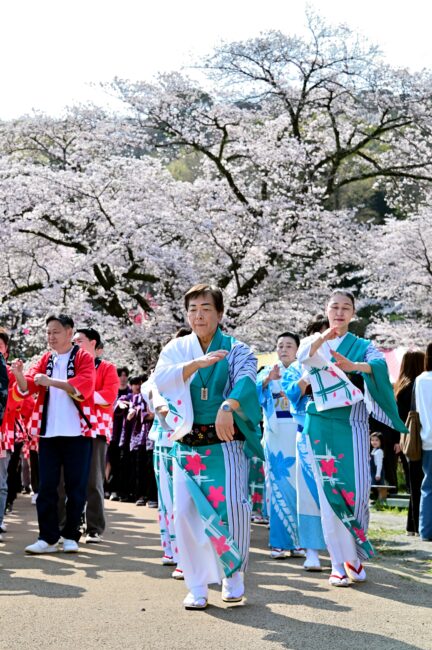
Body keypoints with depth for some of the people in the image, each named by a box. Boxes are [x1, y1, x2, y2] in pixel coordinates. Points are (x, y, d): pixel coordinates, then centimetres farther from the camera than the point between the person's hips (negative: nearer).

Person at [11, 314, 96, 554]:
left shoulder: (84, 358, 0)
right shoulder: (45, 360, 13)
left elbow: (84, 385, -18)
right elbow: (27, 388, 3)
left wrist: (51, 381, -26)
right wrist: (19, 375, -18)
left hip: (77, 433, -4)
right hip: (48, 433, 4)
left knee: (76, 487, 2)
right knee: (47, 486, 2)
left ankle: (71, 536, 11)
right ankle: (48, 538, 6)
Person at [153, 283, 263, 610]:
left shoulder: (236, 349, 3)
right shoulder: (176, 349, 11)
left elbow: (246, 380, -17)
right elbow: (160, 379, -8)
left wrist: (228, 406, -37)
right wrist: (196, 363, -21)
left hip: (225, 443, -2)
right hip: (187, 444, 2)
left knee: (231, 506, -14)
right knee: (186, 512, -3)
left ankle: (234, 574, 9)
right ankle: (197, 586, 9)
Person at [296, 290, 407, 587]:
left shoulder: (363, 346, 11)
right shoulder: (314, 342, 11)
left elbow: (380, 364, -12)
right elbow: (303, 356, -14)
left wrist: (354, 366, -34)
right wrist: (322, 338, -34)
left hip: (353, 426, 0)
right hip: (322, 426, 0)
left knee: (358, 491, -8)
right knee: (330, 493, -3)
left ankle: (355, 555, 11)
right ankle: (339, 564, 0)